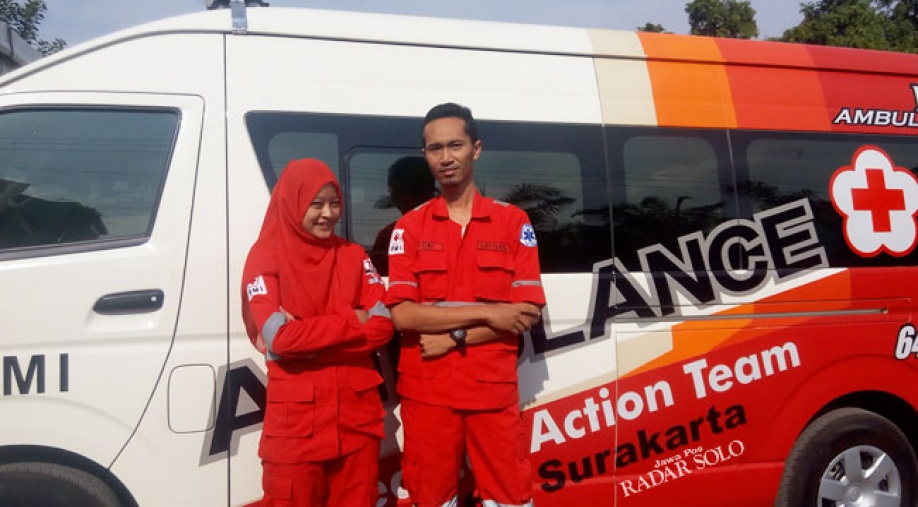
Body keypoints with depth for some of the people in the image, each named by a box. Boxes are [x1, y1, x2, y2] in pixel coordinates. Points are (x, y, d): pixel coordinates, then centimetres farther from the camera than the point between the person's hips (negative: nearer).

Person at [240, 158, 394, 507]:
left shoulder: (354, 256, 8)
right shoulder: (266, 259, -3)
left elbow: (383, 326, -2)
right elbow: (279, 337, -15)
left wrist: (306, 335, -12)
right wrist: (351, 320, -11)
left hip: (357, 408, 4)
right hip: (296, 414, -3)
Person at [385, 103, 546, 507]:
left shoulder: (513, 222, 3)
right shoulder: (409, 227, 3)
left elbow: (528, 313, -4)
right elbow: (401, 314, -9)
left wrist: (454, 337, -12)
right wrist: (486, 313, -13)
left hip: (494, 391, 0)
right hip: (427, 393, 0)